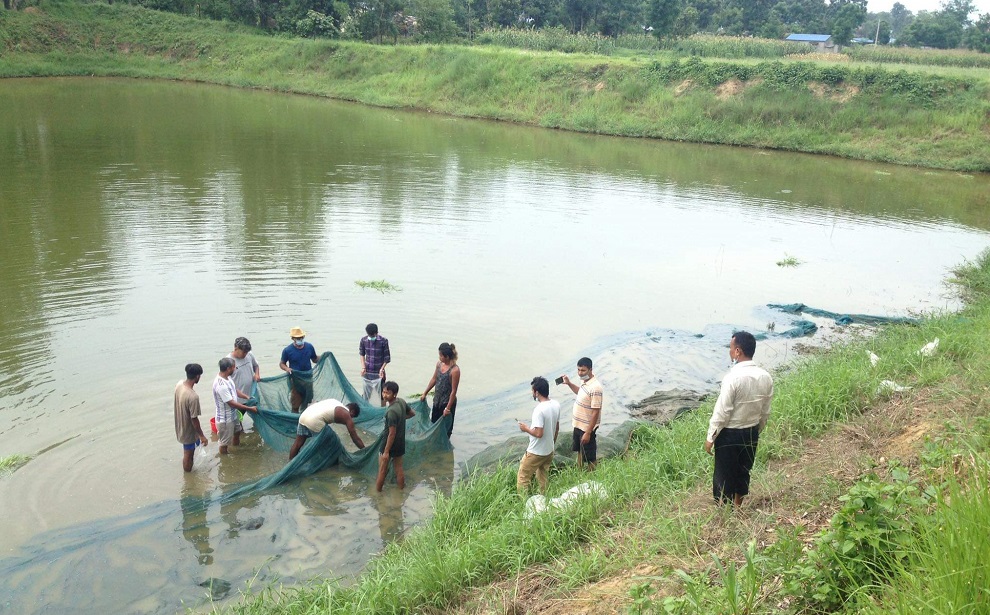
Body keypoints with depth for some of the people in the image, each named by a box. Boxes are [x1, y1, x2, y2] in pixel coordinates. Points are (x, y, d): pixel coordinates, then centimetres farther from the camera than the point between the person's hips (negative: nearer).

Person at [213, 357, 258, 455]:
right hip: (225, 419, -11)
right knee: (225, 442, 9)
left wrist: (247, 397, 3)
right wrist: (250, 409, -24)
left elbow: (235, 390, 14)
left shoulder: (227, 377, -4)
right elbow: (232, 403, -30)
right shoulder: (221, 385, -35)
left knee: (237, 432, 31)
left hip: (233, 415, 11)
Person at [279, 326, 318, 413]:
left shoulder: (309, 347, -1)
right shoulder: (287, 350, -10)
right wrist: (286, 368, -21)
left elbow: (315, 359, 11)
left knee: (306, 403, 16)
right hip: (295, 380, -3)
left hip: (308, 379, 3)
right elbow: (282, 363, 0)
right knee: (295, 405, 1)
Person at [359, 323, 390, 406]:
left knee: (381, 393, 3)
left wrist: (382, 369, -15)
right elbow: (362, 354, 9)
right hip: (367, 372, 2)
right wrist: (363, 367, -1)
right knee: (366, 393, 10)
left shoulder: (383, 341, -14)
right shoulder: (364, 340, -5)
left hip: (378, 372, -2)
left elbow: (387, 357, -7)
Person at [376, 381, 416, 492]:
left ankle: (377, 491, 26)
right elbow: (412, 413, 12)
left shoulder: (391, 411, -30)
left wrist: (386, 452, -19)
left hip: (390, 444, -7)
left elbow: (392, 434, -26)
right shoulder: (402, 402, -7)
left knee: (382, 470, 11)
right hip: (400, 443, 7)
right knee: (399, 468, 19)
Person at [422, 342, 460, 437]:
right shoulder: (439, 364, -3)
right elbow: (434, 379, 12)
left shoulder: (454, 370, -25)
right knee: (434, 423, 21)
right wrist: (425, 393, 18)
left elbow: (454, 391, -22)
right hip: (437, 400, 8)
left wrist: (448, 408, -20)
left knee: (446, 427, 8)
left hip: (447, 402, -8)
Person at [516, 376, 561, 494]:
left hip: (535, 453, -8)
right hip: (549, 451, 8)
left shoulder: (539, 409, -27)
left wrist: (526, 428, -11)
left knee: (522, 478, 6)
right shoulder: (556, 405, -2)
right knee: (542, 478, 23)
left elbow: (538, 433, -29)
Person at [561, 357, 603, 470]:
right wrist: (569, 383, 10)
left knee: (590, 456, 7)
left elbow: (595, 413, -26)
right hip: (578, 425, 10)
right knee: (579, 450, 27)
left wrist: (588, 433, -23)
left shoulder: (595, 388, -28)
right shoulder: (584, 381, 0)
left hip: (587, 428, -10)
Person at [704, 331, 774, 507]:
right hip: (751, 433, 6)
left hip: (729, 434, -6)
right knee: (743, 471, 21)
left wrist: (710, 437, -11)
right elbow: (765, 412, 5)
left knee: (724, 475, 8)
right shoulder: (765, 377, -4)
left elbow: (722, 411, -21)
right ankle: (737, 507, 37)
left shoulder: (734, 377, -24)